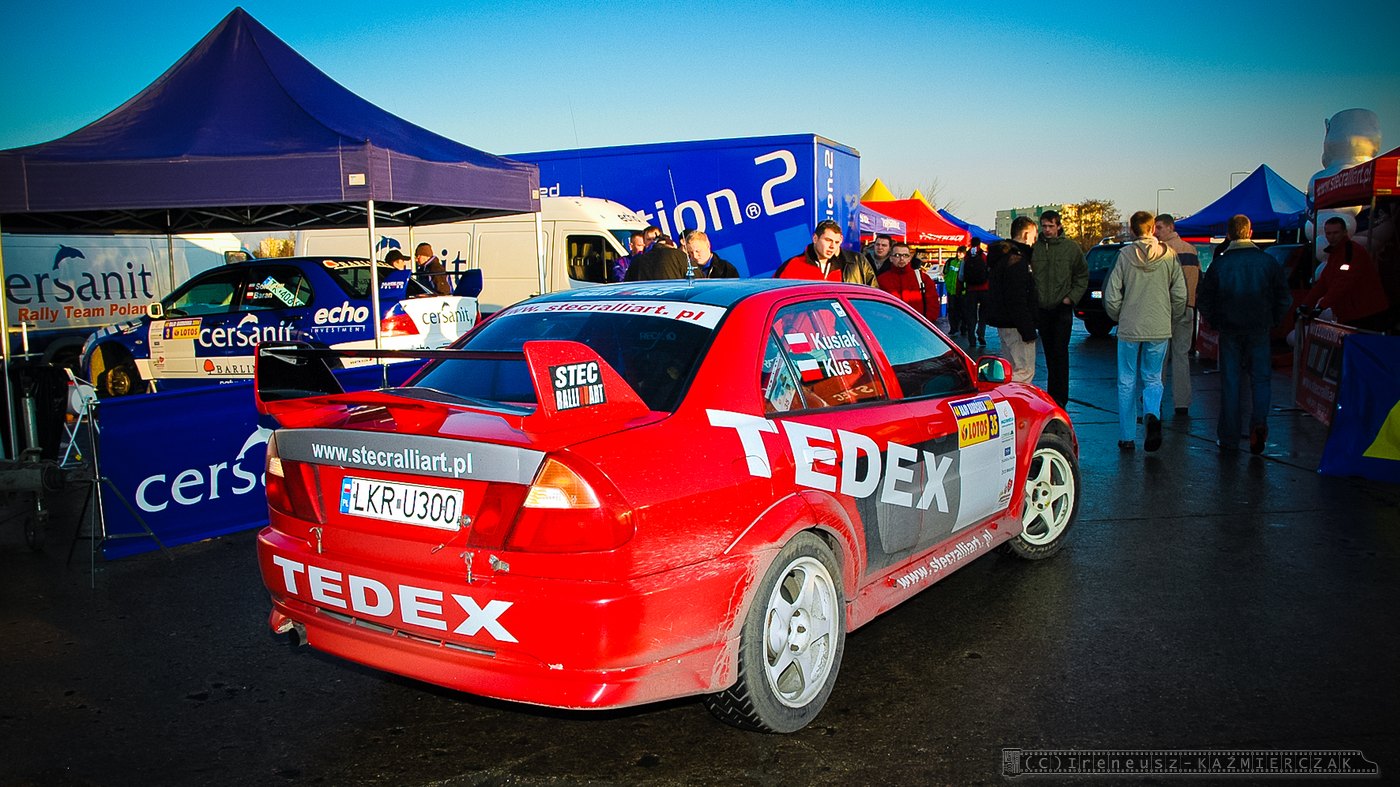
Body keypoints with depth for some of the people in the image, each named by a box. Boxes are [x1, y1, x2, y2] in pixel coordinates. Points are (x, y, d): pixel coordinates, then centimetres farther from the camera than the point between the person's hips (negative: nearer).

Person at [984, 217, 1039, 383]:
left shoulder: (1001, 256, 15)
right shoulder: (1016, 260, -17)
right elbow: (1017, 302, -22)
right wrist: (1028, 331, -21)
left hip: (1002, 323, 11)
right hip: (1015, 326, -11)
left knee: (1009, 370, 17)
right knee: (1025, 371, -9)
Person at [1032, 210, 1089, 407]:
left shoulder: (1071, 247, -1)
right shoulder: (1034, 247, 0)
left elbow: (1082, 275, 6)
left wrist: (1072, 297, -4)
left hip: (1062, 308, -2)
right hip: (1041, 309, 2)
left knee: (1060, 353, -6)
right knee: (1049, 353, 11)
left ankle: (1060, 396, -1)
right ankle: (1052, 393, 21)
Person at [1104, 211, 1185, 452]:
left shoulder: (1125, 255, -6)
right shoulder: (1169, 256, -1)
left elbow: (1111, 296, -7)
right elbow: (1180, 295, 0)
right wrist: (1170, 318, 16)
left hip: (1129, 329, -1)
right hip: (1159, 329, 1)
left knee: (1127, 382, 9)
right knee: (1153, 379, 13)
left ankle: (1127, 437, 11)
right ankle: (1152, 414, -17)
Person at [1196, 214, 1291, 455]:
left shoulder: (1219, 264, -5)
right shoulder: (1267, 261, -3)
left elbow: (1204, 300, -2)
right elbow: (1284, 297, 1)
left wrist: (1215, 323, 10)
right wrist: (1271, 321, 13)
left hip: (1229, 330, 0)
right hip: (1259, 329, 0)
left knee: (1230, 383, 5)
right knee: (1261, 378, 9)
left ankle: (1229, 438, 9)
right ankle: (1258, 422, -14)